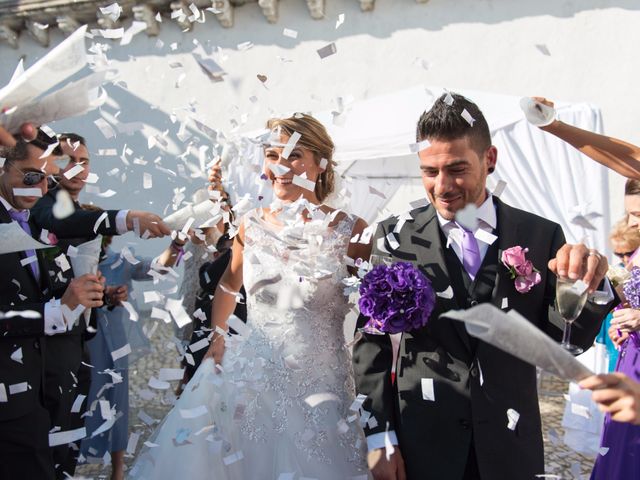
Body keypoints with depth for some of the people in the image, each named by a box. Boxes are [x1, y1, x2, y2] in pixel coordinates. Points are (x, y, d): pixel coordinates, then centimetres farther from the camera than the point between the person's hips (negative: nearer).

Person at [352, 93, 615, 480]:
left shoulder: (541, 236, -3)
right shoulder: (395, 236, -5)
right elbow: (371, 340, -4)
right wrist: (380, 437, -7)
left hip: (511, 446, 1)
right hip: (419, 444, -1)